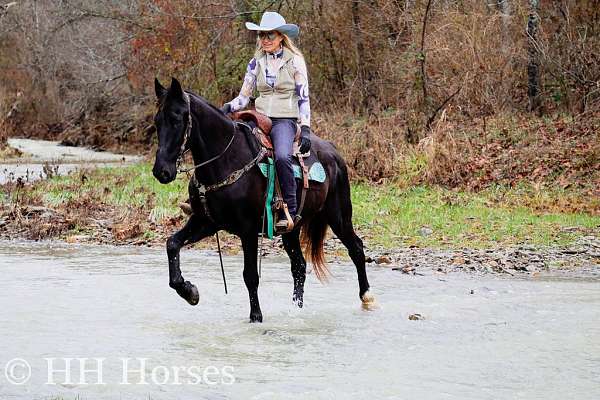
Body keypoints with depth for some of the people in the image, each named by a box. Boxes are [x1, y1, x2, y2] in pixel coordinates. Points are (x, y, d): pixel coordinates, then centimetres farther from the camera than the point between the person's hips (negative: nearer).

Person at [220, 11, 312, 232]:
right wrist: (229, 107, -6)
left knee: (282, 156, -34)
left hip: (285, 120, -4)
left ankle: (291, 211, -27)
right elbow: (244, 97, 16)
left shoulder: (295, 61, 2)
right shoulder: (256, 63, 13)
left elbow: (303, 98, 0)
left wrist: (305, 129, -9)